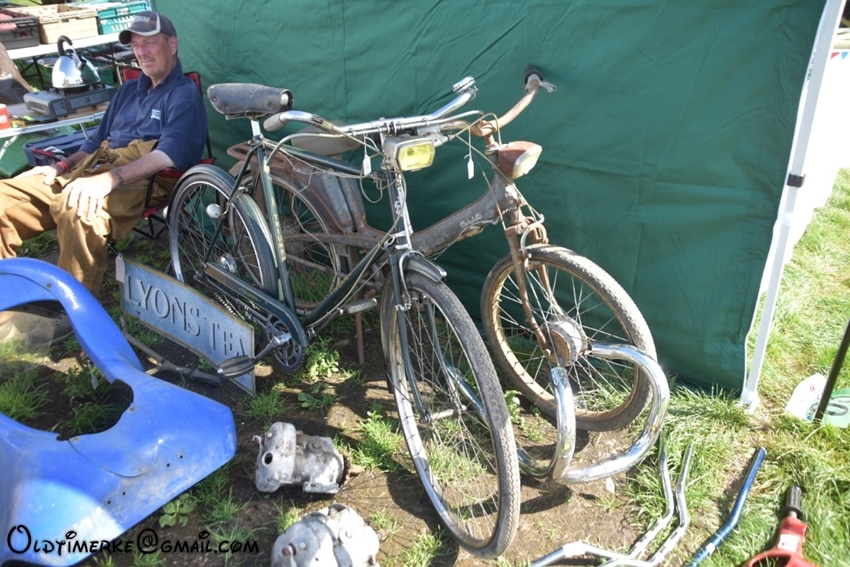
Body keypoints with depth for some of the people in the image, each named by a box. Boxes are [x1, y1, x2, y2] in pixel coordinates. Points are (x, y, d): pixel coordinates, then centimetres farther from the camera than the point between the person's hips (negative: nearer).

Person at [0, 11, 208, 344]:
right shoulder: (128, 90, 29)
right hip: (89, 168, 8)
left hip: (142, 181, -8)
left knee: (78, 210, -39)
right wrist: (61, 166, 11)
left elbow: (172, 153, -16)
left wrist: (109, 179, -29)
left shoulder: (185, 94, 2)